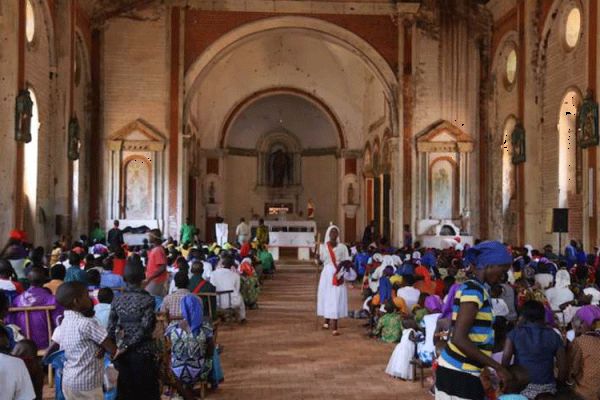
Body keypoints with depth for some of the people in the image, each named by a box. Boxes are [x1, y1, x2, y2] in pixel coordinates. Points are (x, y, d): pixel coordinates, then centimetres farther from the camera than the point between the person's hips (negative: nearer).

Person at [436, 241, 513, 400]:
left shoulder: (471, 287, 13)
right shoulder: (474, 290, -15)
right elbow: (459, 339, -22)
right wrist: (498, 367, -18)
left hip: (456, 370, 9)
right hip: (460, 373, -9)